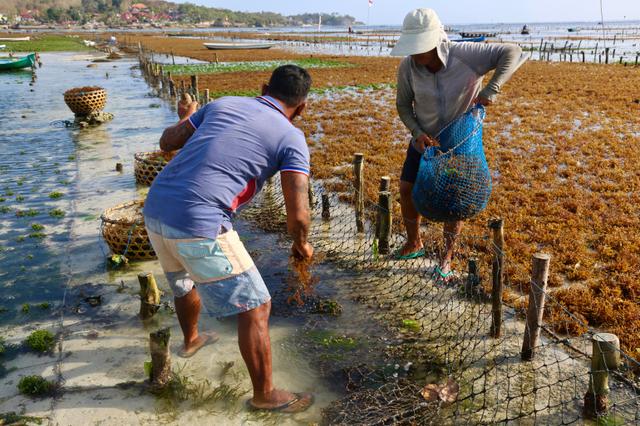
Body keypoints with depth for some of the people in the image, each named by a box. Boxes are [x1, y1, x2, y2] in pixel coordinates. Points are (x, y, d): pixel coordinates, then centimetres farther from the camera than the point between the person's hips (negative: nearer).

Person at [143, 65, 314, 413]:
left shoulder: (223, 104, 14)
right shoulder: (291, 138, -1)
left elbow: (167, 142, 22)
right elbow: (297, 216, -7)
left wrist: (185, 118, 42)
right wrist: (301, 245, 14)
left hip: (155, 211, 8)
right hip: (199, 226, -7)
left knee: (185, 282, 35)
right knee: (255, 308, 10)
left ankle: (191, 340, 61)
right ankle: (265, 394, 25)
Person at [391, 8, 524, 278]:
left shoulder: (465, 55, -28)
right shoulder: (407, 67, -19)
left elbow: (513, 53, -26)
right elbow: (403, 104, -6)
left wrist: (491, 89, -39)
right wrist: (418, 133, -22)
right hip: (425, 141, 3)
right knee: (406, 191, 7)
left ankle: (447, 256, 23)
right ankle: (414, 244, 31)